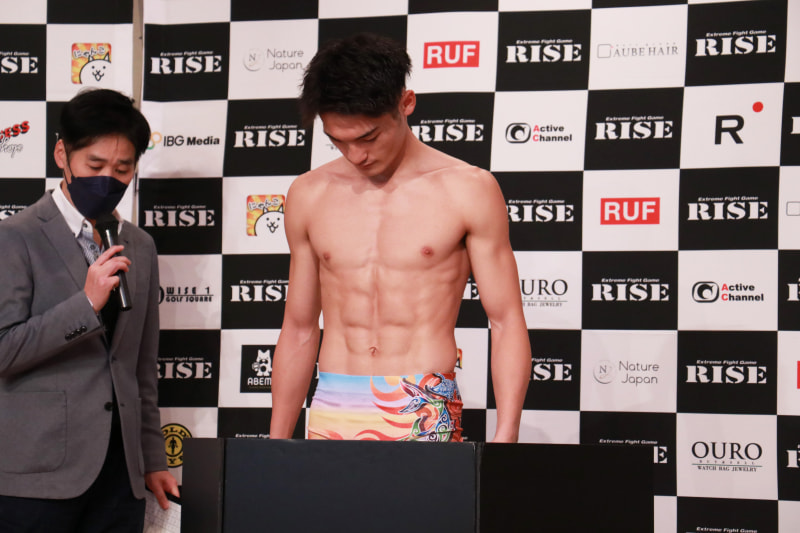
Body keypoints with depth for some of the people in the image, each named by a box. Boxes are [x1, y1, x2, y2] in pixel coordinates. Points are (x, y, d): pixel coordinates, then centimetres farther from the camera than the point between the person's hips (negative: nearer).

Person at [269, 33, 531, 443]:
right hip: (331, 414, 3)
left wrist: (506, 437, -9)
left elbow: (506, 323, 1)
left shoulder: (468, 190, 2)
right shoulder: (308, 195, 12)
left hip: (425, 415, -3)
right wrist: (277, 441, 17)